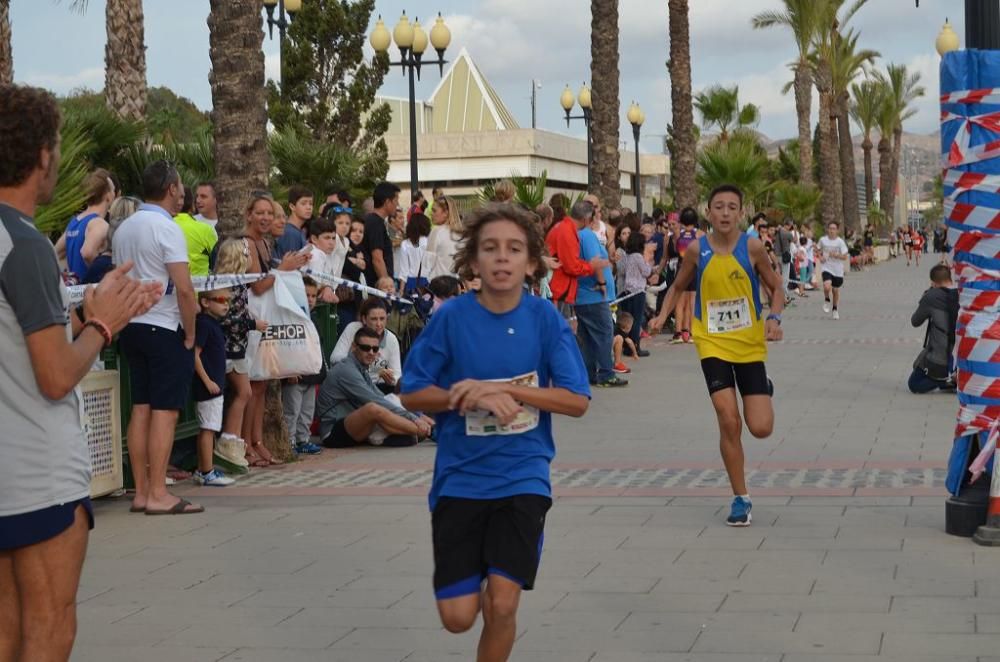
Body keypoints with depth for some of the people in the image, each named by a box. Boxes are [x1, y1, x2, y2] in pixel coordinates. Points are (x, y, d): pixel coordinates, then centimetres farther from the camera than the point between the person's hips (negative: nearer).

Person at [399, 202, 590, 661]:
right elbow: (412, 395, -3)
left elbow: (577, 401, -9)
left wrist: (503, 389, -19)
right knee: (458, 616, -1)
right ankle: (477, 582, 35)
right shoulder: (451, 318, -8)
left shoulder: (545, 318, -6)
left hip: (522, 476, 0)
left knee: (502, 606, -10)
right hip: (459, 477, 0)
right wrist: (472, 397, -19)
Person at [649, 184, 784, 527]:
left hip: (749, 345, 0)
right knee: (728, 421, -11)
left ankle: (764, 390, 34)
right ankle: (741, 499, 4)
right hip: (713, 344, 0)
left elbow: (775, 287, 2)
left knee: (761, 428, -4)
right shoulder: (697, 249, -5)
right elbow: (678, 286, 10)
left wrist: (774, 319, -16)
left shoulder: (752, 247, -8)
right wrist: (663, 315, -6)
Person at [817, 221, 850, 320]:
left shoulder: (840, 242, -8)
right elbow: (818, 249, 17)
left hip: (838, 270, 0)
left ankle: (835, 310, 36)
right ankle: (826, 300, 9)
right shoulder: (823, 240, -2)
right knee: (827, 286, -25)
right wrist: (820, 257, -2)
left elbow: (845, 257, -9)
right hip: (826, 268, 0)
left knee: (836, 290, 12)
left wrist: (836, 255, -25)